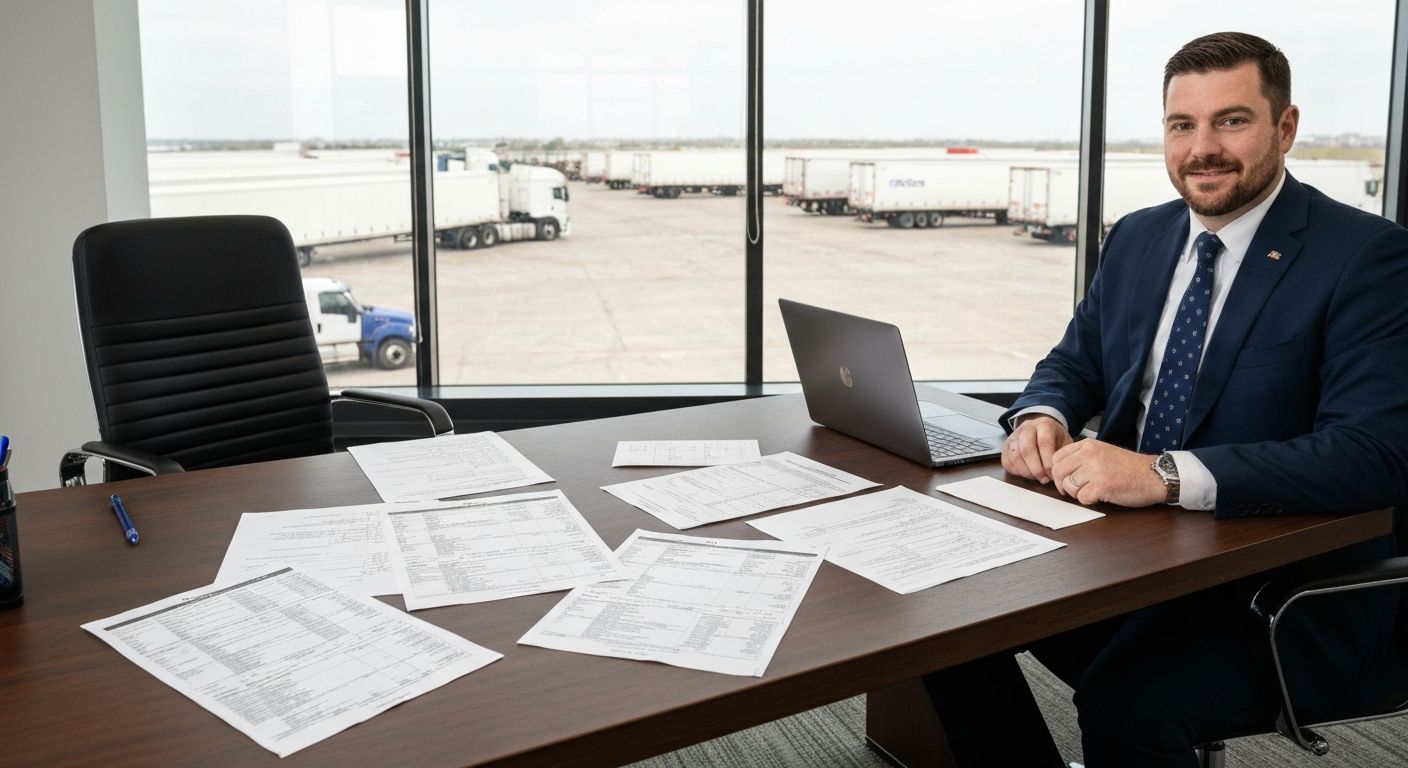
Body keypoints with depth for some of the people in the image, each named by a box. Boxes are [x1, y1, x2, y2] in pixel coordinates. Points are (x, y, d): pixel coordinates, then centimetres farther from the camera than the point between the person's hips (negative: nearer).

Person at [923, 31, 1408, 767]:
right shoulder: (1137, 237, 8)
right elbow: (1075, 362, 16)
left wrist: (1164, 474, -34)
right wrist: (1041, 418, -10)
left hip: (1285, 594, -6)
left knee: (1123, 701, -30)